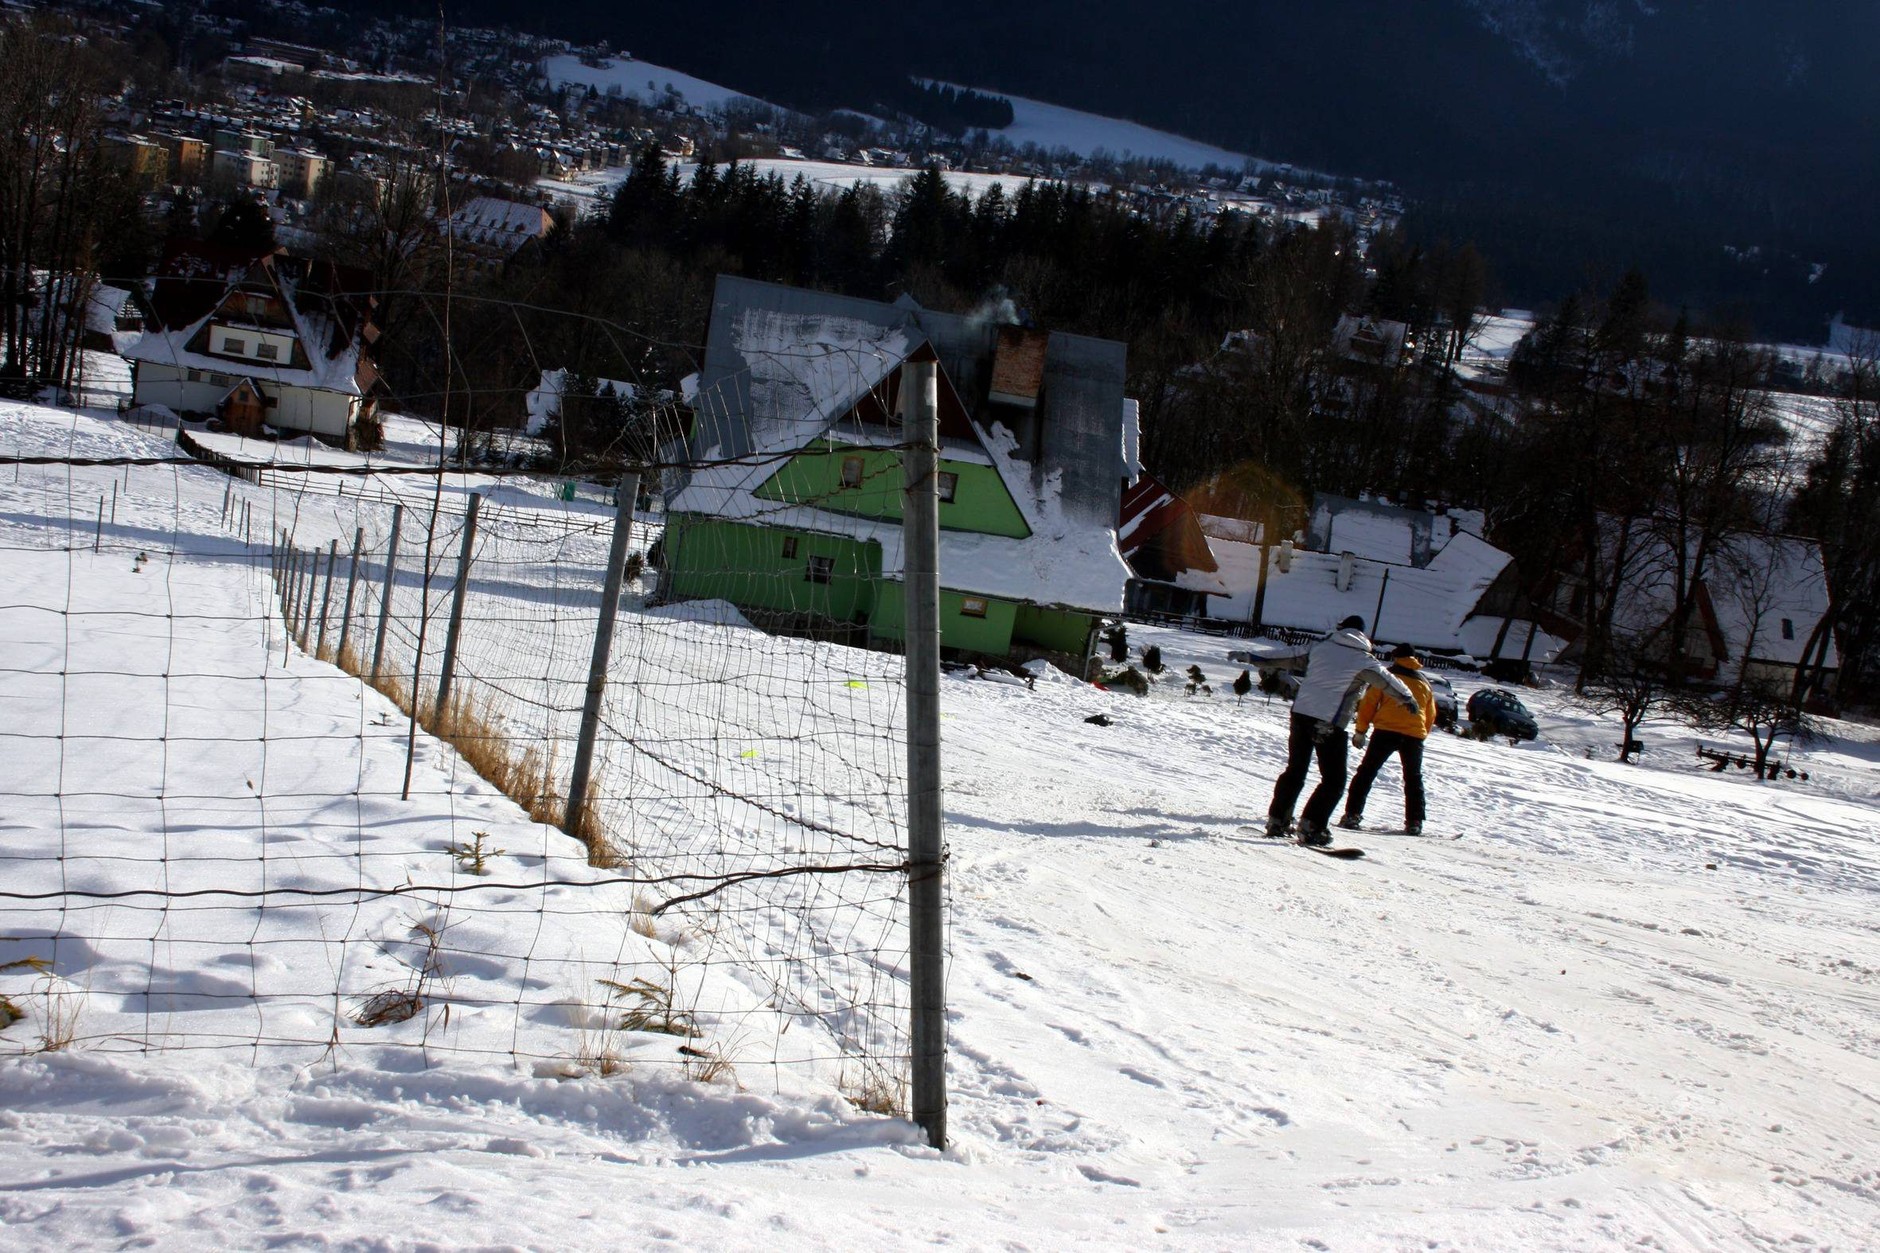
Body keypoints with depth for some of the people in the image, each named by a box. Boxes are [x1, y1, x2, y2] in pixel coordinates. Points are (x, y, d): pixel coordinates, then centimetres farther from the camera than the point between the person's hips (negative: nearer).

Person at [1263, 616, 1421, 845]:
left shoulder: (1320, 648, 11)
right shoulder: (1363, 660, -1)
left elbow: (1291, 659, 18)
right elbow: (1387, 681, 6)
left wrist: (1256, 660, 30)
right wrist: (1408, 699, 24)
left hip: (1300, 714, 5)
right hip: (1330, 725, -5)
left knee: (1295, 771, 18)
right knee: (1334, 781, 4)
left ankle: (1277, 821, 18)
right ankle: (1311, 828, -6)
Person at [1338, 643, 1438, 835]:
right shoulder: (1424, 682, 20)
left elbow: (1369, 702, 1)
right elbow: (1431, 715, 22)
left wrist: (1360, 730, 4)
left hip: (1387, 730, -3)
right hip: (1415, 735, 3)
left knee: (1367, 772, 2)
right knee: (1413, 779, 15)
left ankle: (1352, 815, -6)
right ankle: (1414, 823, 9)